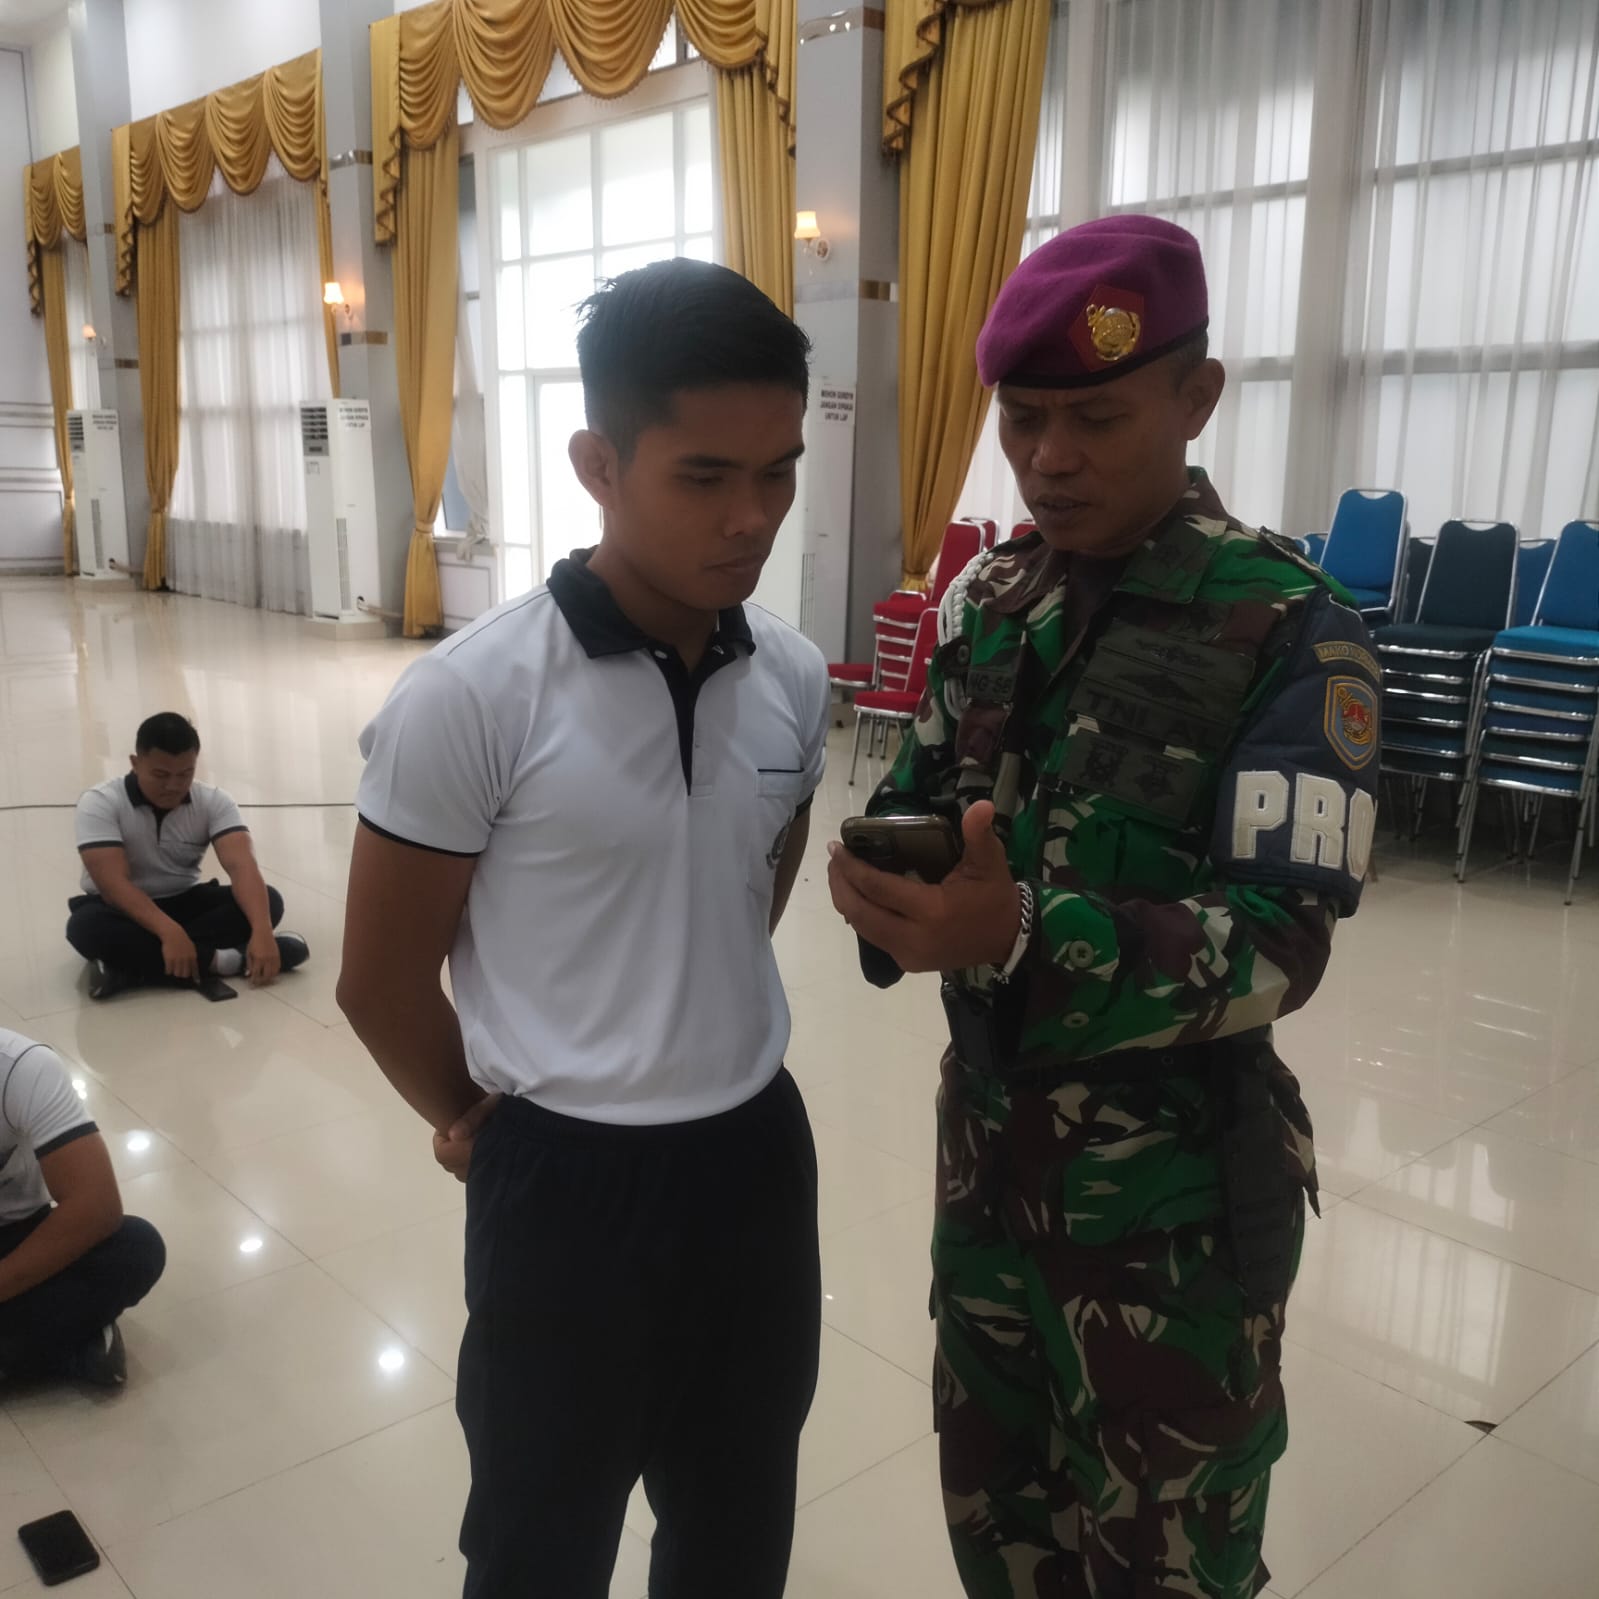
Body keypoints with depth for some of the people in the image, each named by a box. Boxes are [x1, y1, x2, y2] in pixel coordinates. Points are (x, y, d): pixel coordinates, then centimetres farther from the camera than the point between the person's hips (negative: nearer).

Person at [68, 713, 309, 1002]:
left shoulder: (213, 802, -10)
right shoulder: (99, 803, -18)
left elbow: (241, 866, -25)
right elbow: (114, 882, -29)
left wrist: (262, 931, -43)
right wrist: (169, 932, -44)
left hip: (185, 904, 3)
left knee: (268, 902, -22)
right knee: (87, 926, -37)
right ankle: (214, 960, -33)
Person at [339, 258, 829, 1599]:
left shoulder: (796, 681, -4)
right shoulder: (472, 698, -19)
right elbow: (381, 981, -8)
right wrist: (478, 1122, 5)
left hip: (759, 1151, 5)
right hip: (567, 1175, -4)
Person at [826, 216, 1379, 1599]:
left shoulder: (1290, 630, -16)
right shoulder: (985, 600, 2)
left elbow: (1280, 943, -23)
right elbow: (921, 801, 6)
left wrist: (1022, 937, -38)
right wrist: (886, 876, -19)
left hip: (1173, 1187, -5)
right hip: (987, 1138, 5)